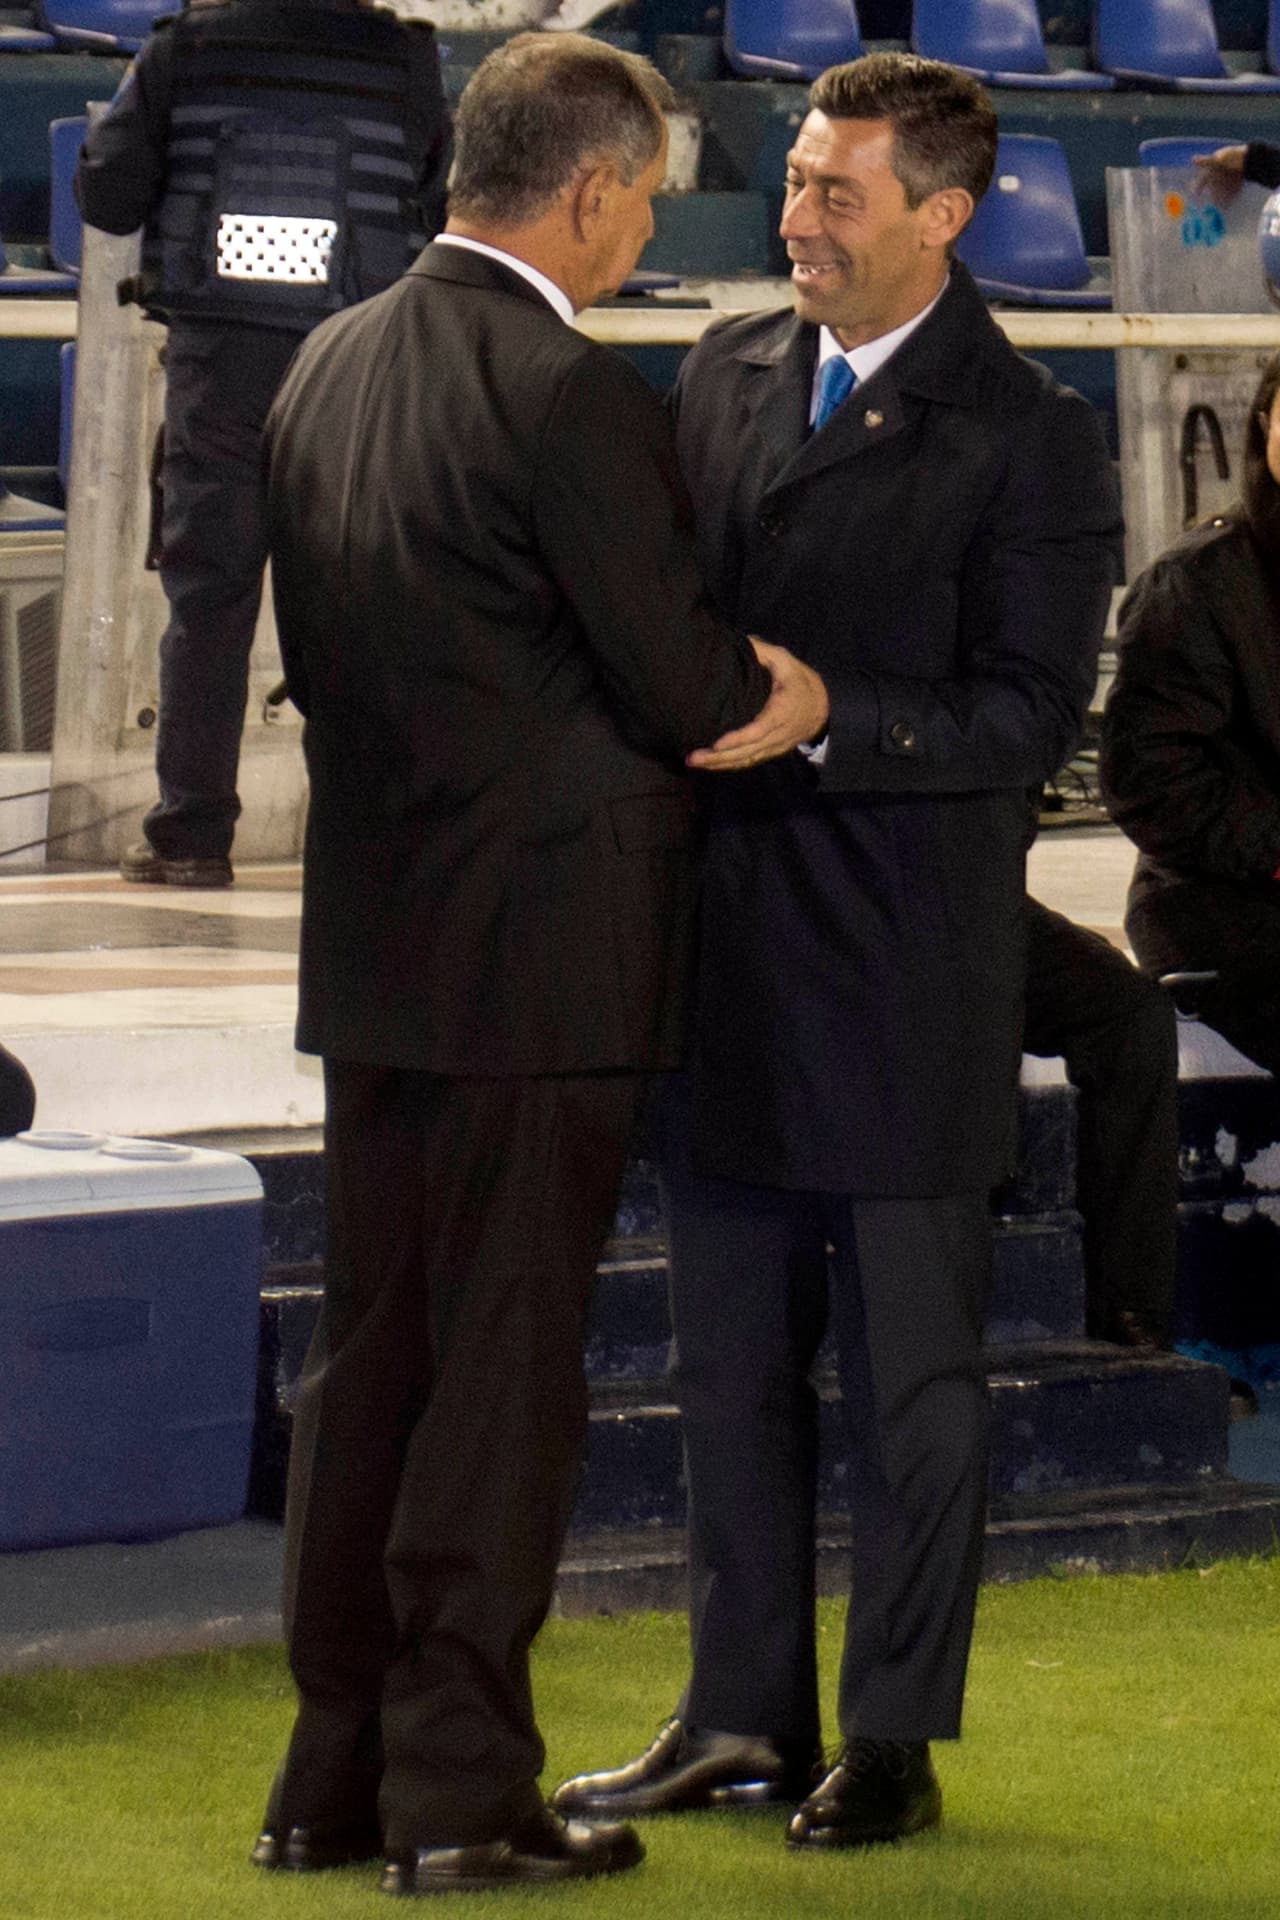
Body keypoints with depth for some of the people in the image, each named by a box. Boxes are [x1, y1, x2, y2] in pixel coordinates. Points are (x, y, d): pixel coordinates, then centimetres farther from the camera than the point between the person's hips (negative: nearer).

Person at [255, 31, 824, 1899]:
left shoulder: (329, 367, 7)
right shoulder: (571, 394, -18)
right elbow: (688, 687, -15)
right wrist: (781, 684, 8)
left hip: (370, 951, 8)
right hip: (538, 955, -8)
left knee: (367, 1356, 14)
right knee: (503, 1371, -1)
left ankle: (334, 1777, 19)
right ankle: (461, 1792, 3)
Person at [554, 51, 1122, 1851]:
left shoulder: (1028, 438, -8)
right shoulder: (728, 370, 9)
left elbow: (1028, 714, -12)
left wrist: (822, 725, -23)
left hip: (906, 976, -6)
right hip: (725, 952, 6)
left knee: (912, 1371, 4)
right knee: (731, 1357, 12)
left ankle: (894, 1740, 13)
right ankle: (743, 1718, 23)